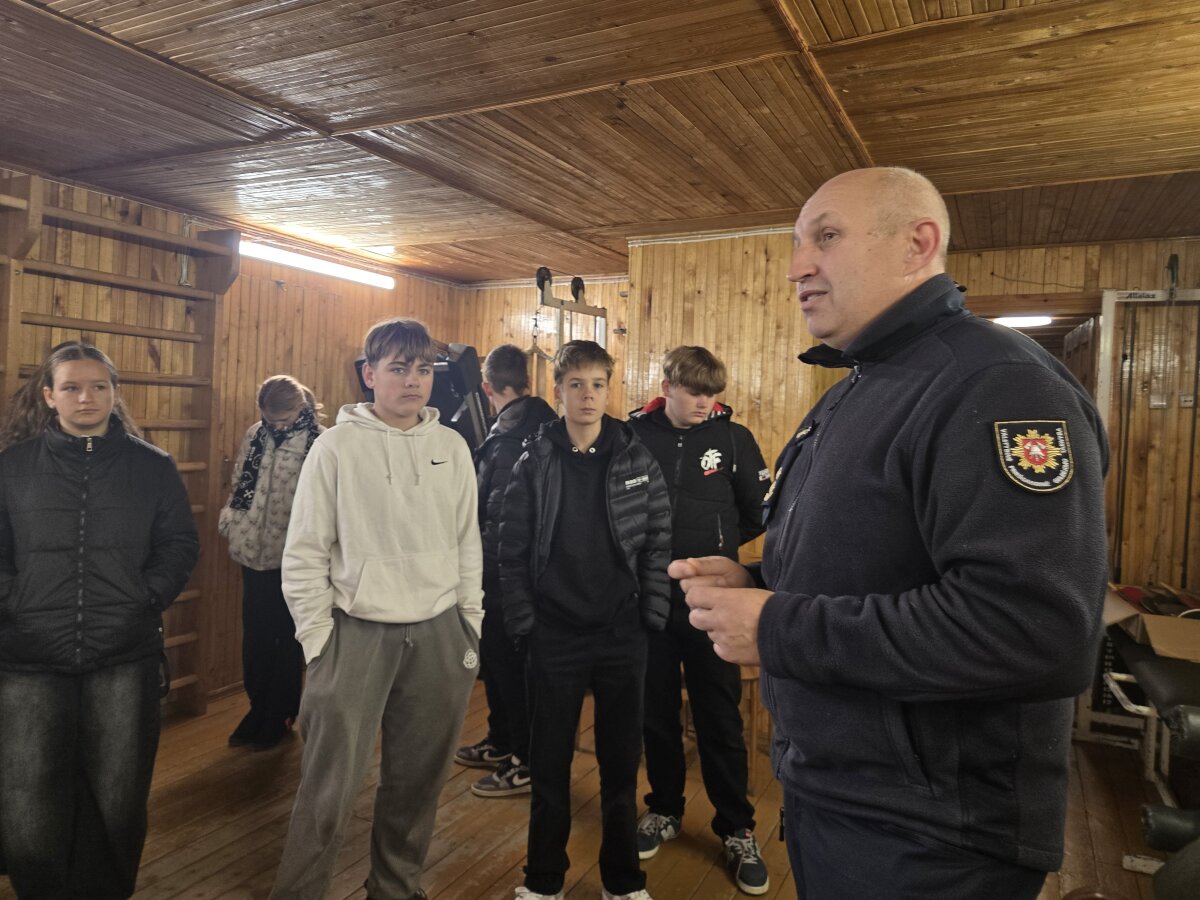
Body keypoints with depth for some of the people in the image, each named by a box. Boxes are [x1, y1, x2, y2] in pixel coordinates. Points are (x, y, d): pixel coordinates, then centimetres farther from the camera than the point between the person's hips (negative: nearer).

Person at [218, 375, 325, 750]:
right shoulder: (255, 434, 5)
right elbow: (240, 483, 14)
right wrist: (230, 521, 3)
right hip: (254, 553, 5)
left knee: (287, 638, 9)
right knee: (255, 635, 15)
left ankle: (280, 716, 26)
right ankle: (259, 709, 33)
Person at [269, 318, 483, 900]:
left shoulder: (452, 448, 5)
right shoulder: (337, 446, -4)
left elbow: (468, 546, 10)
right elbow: (304, 554, -3)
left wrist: (470, 629, 8)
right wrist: (319, 641, -6)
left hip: (438, 634, 3)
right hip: (358, 633, -3)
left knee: (418, 780, 15)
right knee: (330, 787, -1)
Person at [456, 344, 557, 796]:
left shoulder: (513, 436, -22)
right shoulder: (533, 425, 8)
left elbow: (501, 516, -23)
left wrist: (484, 568, -14)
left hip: (504, 571, -10)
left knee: (508, 661, 2)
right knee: (496, 656, 21)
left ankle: (526, 763, 16)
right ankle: (501, 742, 37)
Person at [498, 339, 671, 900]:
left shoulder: (636, 459, -1)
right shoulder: (534, 462, -3)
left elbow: (659, 540, 1)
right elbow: (512, 549, -2)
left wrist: (653, 614, -4)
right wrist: (521, 622, -6)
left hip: (623, 634, 1)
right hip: (555, 636, 0)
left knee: (621, 760, 12)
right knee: (550, 761, 12)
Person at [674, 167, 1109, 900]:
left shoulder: (996, 385, -21)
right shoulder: (854, 394, 12)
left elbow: (1036, 632, -33)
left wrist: (778, 630, -26)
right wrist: (753, 586, -1)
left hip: (927, 836, -9)